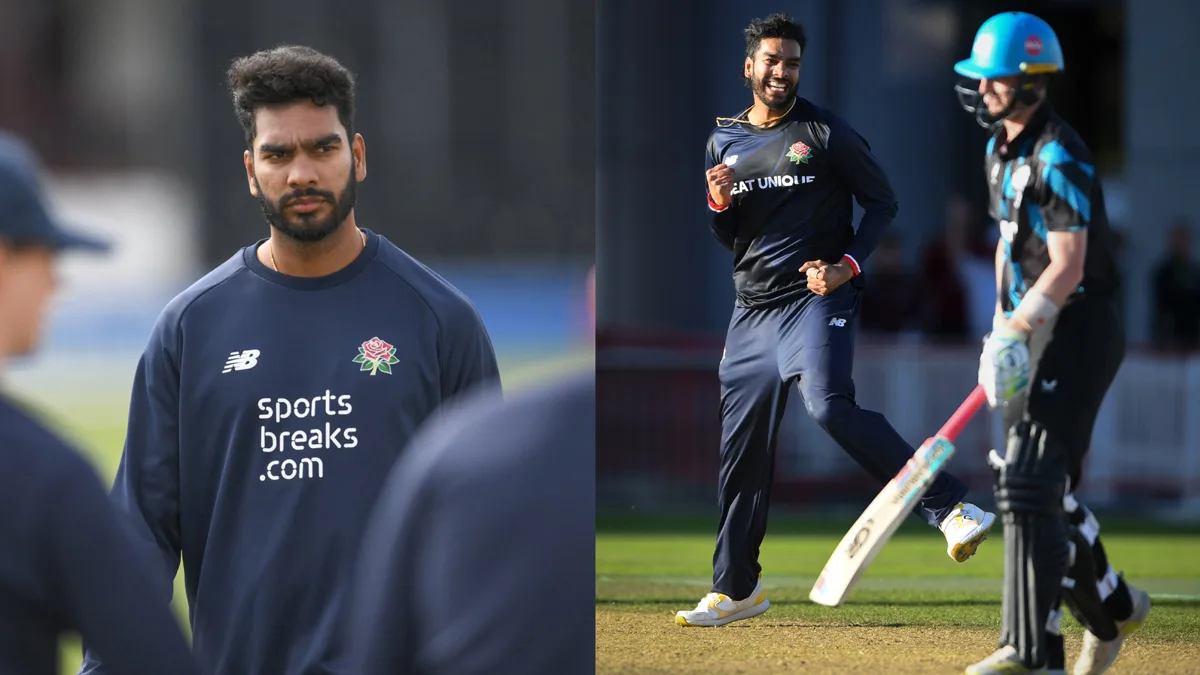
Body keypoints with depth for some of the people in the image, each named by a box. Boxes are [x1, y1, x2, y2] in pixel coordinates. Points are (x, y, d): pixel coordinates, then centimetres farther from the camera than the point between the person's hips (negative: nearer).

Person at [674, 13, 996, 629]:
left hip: (817, 298, -6)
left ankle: (950, 509, -30)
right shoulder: (724, 142, 13)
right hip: (752, 310, 6)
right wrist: (719, 203, -6)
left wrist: (848, 266, -13)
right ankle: (735, 588, 19)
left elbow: (882, 202, 2)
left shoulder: (827, 133, -2)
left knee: (830, 406, -29)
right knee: (741, 444, 8)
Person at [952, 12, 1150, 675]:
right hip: (1032, 332, 10)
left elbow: (1067, 267, -23)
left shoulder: (1060, 158, -17)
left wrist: (1015, 332, -26)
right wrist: (1002, 334, 16)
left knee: (1031, 482, -15)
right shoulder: (1001, 151, 13)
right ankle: (1112, 606, 32)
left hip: (1078, 330, -10)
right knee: (1031, 483, 14)